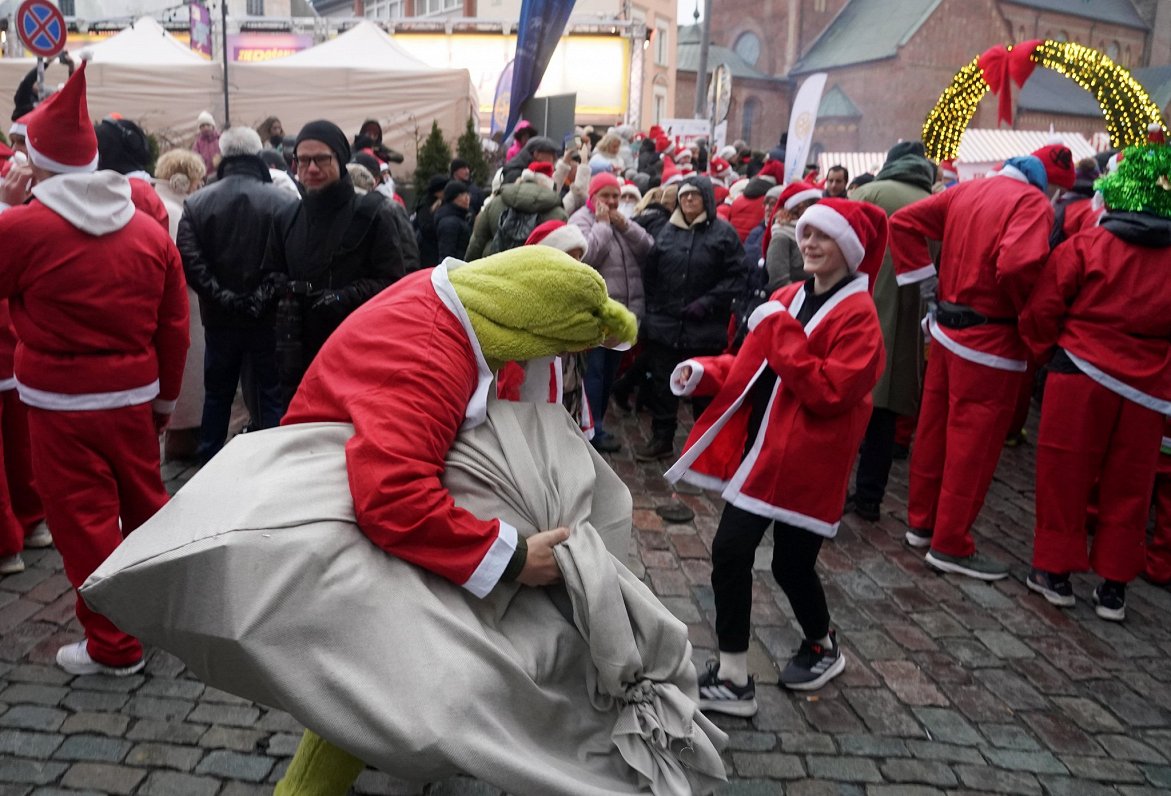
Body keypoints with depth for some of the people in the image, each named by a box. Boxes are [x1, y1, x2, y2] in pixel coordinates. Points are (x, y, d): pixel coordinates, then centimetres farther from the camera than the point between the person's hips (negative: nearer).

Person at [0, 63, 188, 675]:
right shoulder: (150, 229, 0)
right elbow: (174, 327, 4)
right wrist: (166, 398, 15)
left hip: (61, 400, -4)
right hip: (134, 394, 5)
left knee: (84, 517, 6)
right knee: (147, 501, 20)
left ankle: (113, 646, 15)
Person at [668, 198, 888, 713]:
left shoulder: (857, 316, -13)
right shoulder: (787, 298, 10)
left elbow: (828, 392, -23)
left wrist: (783, 332, -23)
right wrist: (705, 372, -2)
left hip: (805, 460, -6)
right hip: (758, 449, 7)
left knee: (791, 564, 7)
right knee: (729, 553, 2)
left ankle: (823, 647, 38)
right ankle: (733, 678, 13)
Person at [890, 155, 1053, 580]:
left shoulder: (964, 191, 9)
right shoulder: (1032, 201, -12)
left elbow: (903, 222, 7)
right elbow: (1018, 263, -28)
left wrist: (923, 277, 6)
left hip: (947, 327, 7)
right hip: (990, 339, -7)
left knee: (934, 429, 16)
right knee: (973, 444, 2)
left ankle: (922, 521, 30)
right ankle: (951, 545, 12)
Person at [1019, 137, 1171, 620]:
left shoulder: (1084, 246, -8)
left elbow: (1040, 313, -7)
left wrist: (1048, 354, 9)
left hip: (1079, 378, -3)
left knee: (1064, 476, 10)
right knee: (1128, 487, 12)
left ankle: (1055, 570, 18)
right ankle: (1113, 585, 20)